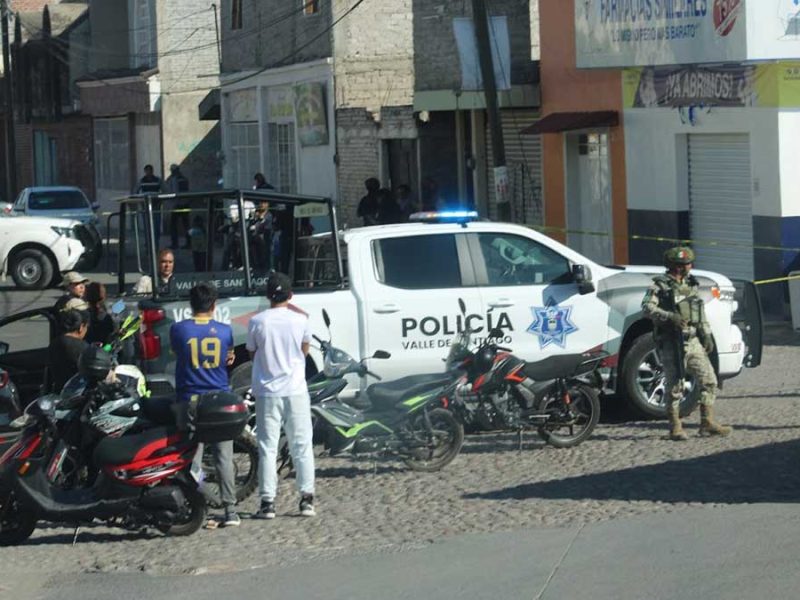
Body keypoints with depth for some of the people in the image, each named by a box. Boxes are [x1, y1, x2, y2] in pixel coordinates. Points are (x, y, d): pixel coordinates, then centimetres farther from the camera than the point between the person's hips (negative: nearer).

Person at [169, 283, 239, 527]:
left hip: (190, 402, -1)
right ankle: (230, 510, 2)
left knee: (191, 458, 3)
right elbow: (228, 358, 10)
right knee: (224, 458, 4)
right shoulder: (224, 331, -2)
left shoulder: (178, 329, -5)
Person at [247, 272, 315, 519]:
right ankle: (307, 498, 6)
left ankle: (268, 501, -2)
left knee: (267, 447, 2)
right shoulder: (300, 320, -5)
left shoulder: (257, 322, -6)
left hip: (267, 392, -1)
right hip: (296, 391, 1)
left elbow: (252, 354, 5)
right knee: (301, 446, 8)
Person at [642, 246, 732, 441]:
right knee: (674, 386, -3)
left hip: (693, 342, 7)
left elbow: (701, 312, 23)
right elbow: (647, 307, -20)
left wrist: (706, 335, 15)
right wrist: (669, 317, -32)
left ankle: (707, 423, 6)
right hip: (672, 343, -7)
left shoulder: (691, 285, 16)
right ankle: (675, 428, 4)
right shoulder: (660, 286, -6)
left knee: (708, 380, 1)